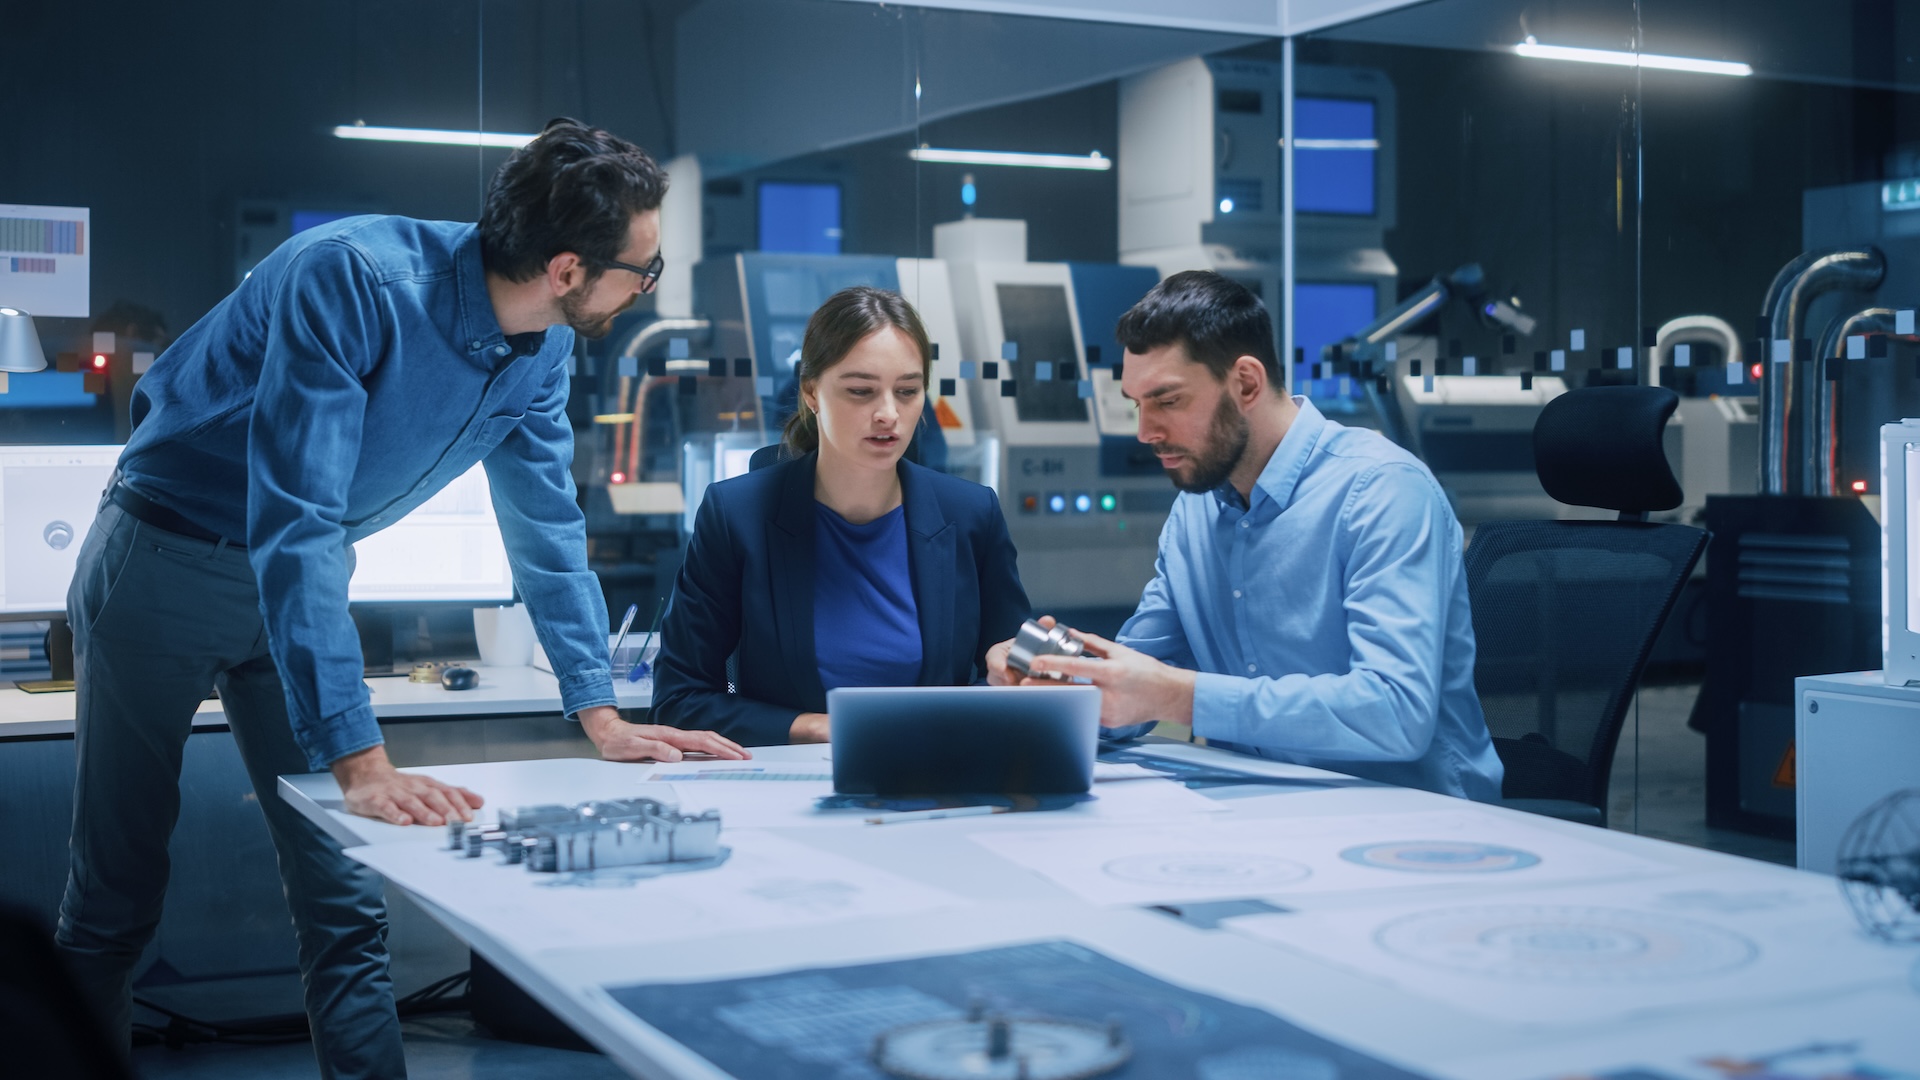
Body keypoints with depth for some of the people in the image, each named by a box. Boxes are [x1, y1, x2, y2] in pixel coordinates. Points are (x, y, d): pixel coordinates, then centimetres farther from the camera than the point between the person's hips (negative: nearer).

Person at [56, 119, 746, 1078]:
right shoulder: (353, 280, -32)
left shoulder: (542, 348, -8)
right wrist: (360, 761, -42)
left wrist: (601, 715, -2)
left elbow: (545, 526, 4)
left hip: (302, 578, 6)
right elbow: (293, 522, -37)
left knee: (346, 902, 2)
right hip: (168, 561, -6)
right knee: (116, 896, 4)